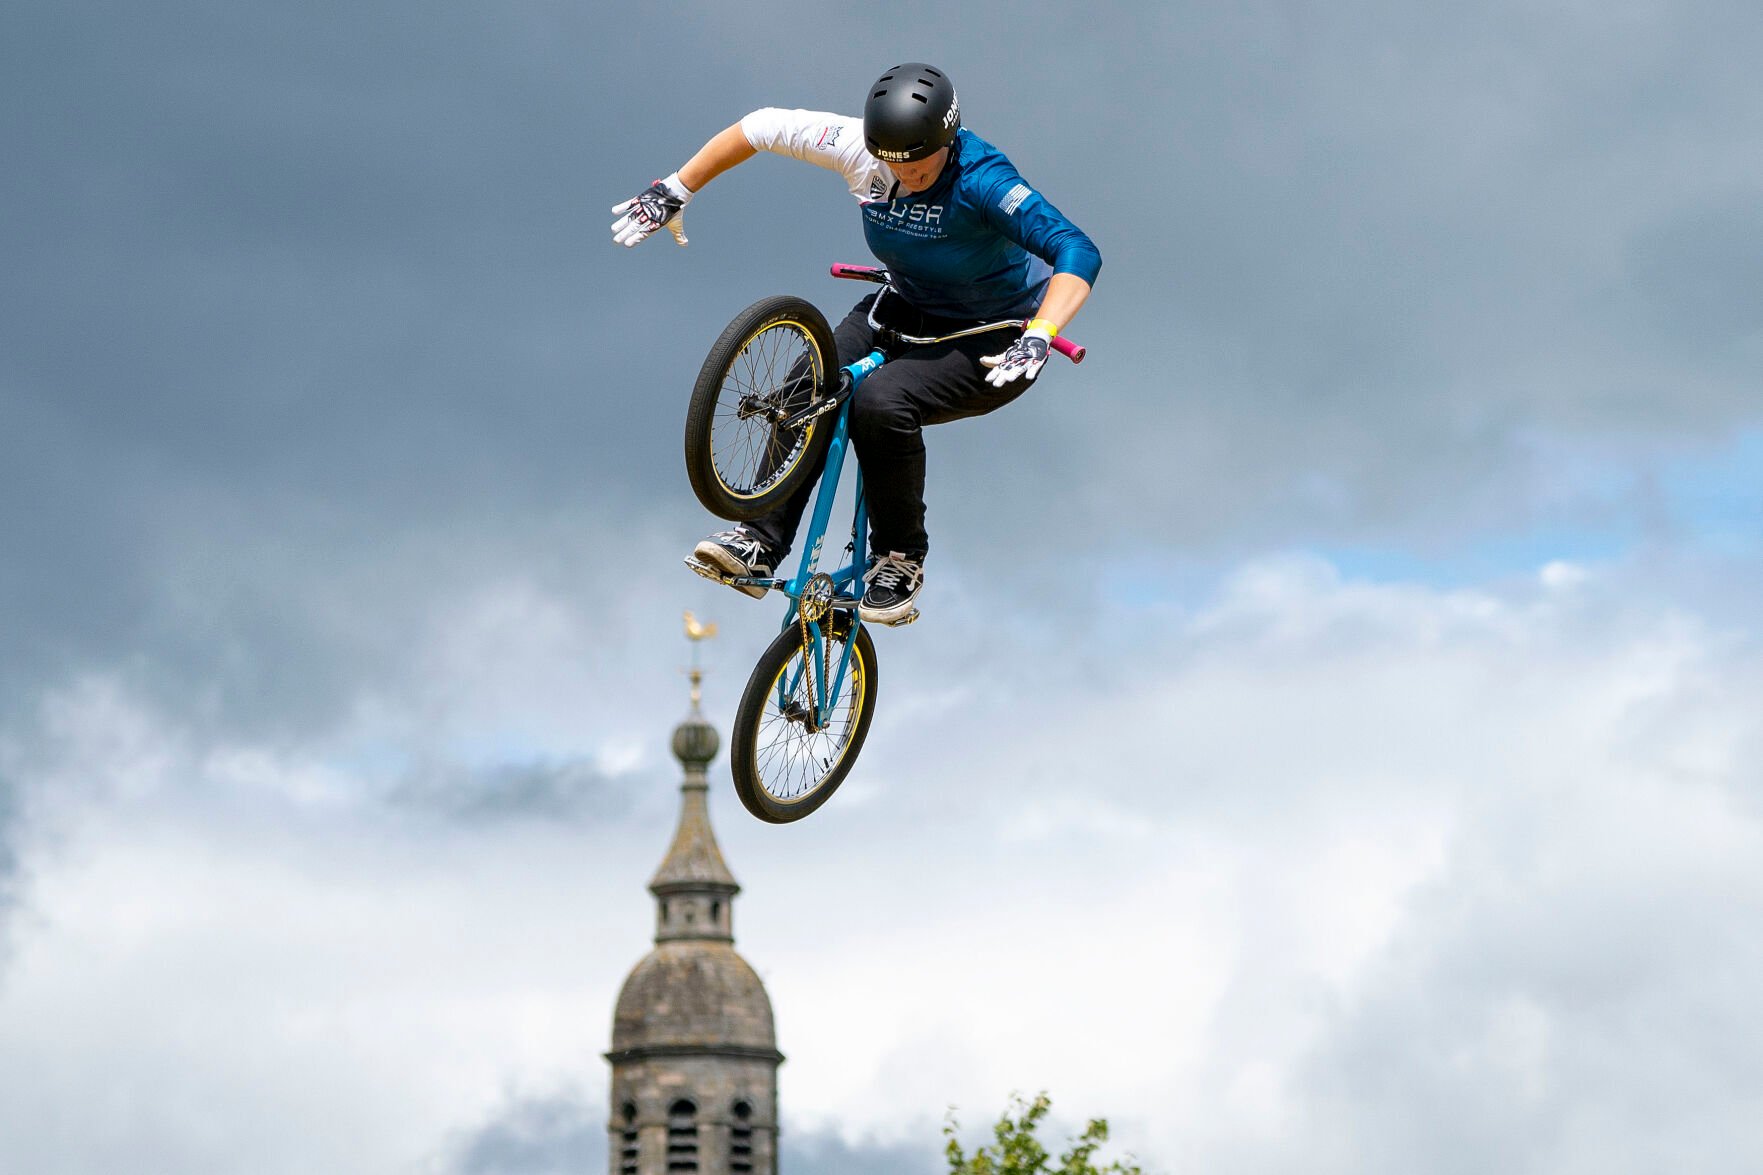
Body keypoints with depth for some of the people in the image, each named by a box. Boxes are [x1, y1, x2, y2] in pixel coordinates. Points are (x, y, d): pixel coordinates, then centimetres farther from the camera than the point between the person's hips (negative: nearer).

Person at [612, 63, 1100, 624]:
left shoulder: (980, 181, -32)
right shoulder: (861, 149, -16)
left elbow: (1078, 253, -41)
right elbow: (762, 128, -4)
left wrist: (1037, 336, -55)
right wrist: (675, 191, -2)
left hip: (993, 340, -6)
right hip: (910, 311, 6)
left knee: (881, 402, -31)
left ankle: (901, 558, -11)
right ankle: (760, 543, -13)